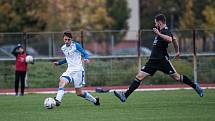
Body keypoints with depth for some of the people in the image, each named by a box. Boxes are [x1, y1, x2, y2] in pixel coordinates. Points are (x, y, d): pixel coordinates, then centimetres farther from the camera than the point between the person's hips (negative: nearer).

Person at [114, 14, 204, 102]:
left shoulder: (165, 31, -11)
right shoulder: (161, 31, 16)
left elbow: (170, 39, -34)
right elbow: (174, 39, 29)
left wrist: (158, 34, -32)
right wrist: (177, 51, 38)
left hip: (163, 60, -8)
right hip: (153, 60, 8)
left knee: (176, 77, 0)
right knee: (139, 76, -3)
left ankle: (195, 86, 20)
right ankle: (125, 95, -9)